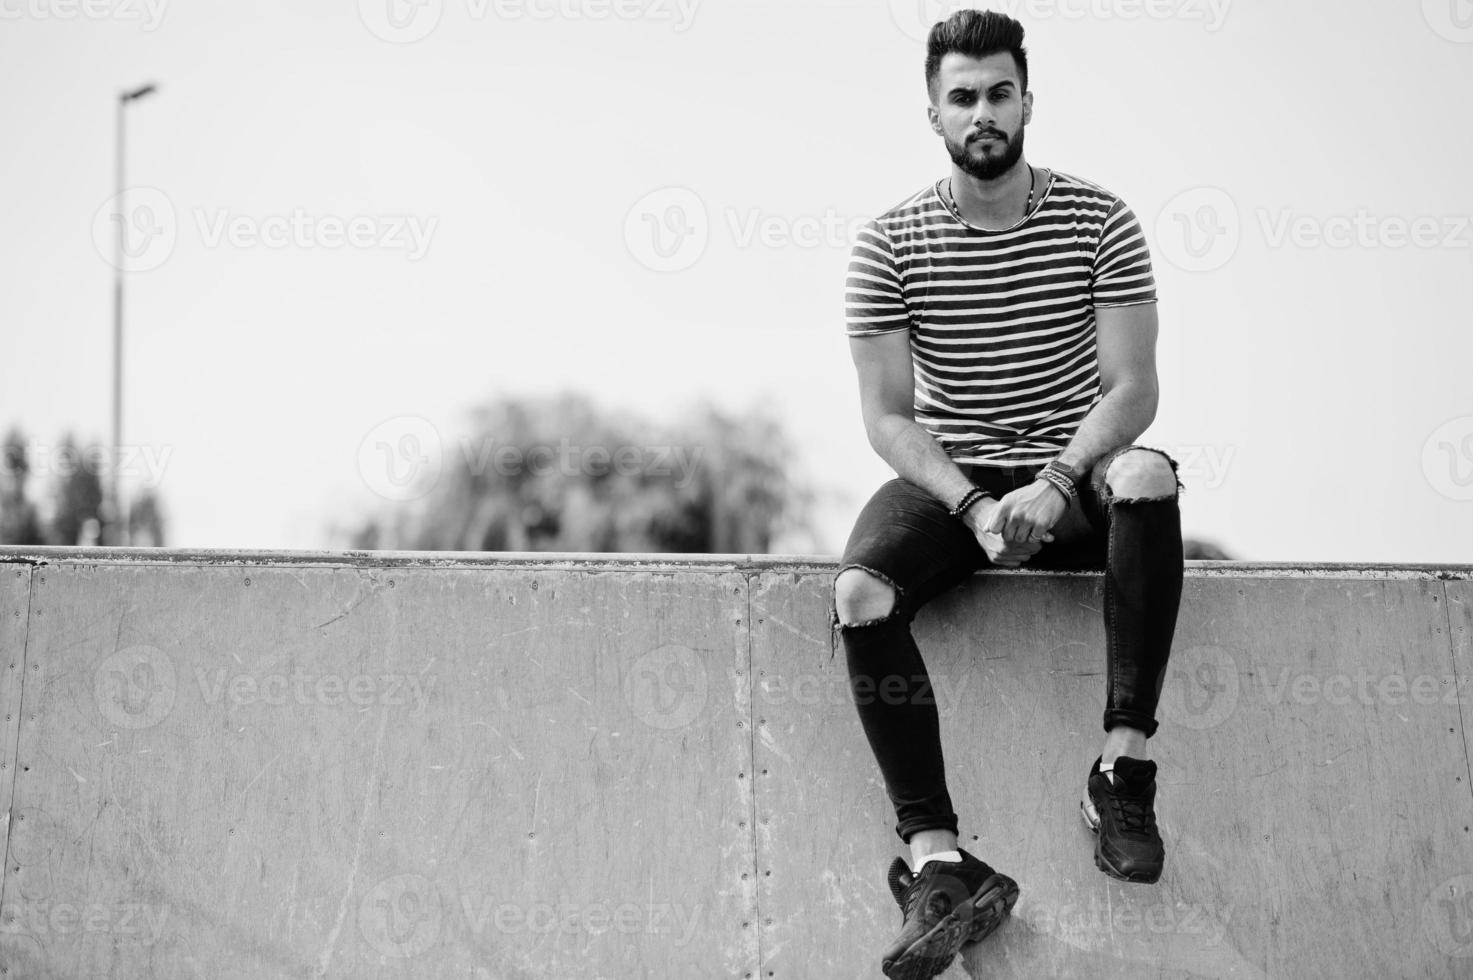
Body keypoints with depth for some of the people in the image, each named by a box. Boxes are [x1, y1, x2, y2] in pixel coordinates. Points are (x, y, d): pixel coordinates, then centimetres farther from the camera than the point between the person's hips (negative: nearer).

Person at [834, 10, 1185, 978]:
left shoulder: (1100, 223, -2)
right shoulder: (890, 244, -2)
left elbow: (1133, 388, -8)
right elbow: (888, 415, -5)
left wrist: (1058, 481, -26)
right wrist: (971, 506, -22)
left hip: (1075, 475, 0)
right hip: (949, 480, 1)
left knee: (1148, 475, -36)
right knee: (860, 595, -30)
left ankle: (1124, 769, -31)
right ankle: (939, 862, -31)